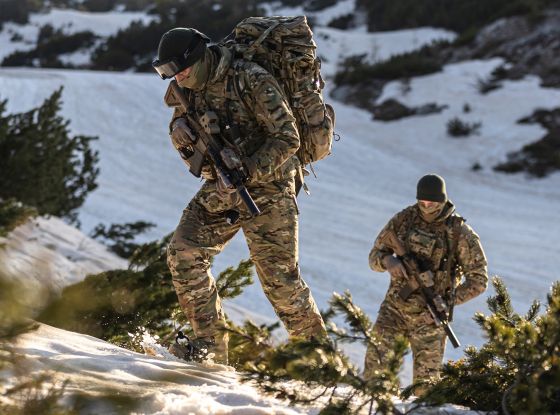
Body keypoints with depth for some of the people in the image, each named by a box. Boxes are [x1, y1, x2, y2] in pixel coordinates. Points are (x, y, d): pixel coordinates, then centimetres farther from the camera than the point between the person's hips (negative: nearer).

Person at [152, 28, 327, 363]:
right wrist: (178, 126, -7)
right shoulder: (191, 87, 3)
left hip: (265, 189, -7)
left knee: (280, 277, -5)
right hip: (220, 189, 7)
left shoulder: (253, 82, -20)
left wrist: (244, 173, -27)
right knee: (184, 254, -7)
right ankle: (211, 345, 1)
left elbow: (288, 140, -21)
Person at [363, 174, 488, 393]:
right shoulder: (404, 219, -1)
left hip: (429, 317, -2)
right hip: (394, 307, 2)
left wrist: (448, 301, -19)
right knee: (375, 364, -14)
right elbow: (375, 256, 6)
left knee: (425, 386, 2)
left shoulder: (460, 233, -10)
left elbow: (478, 280, -8)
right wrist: (388, 261, -18)